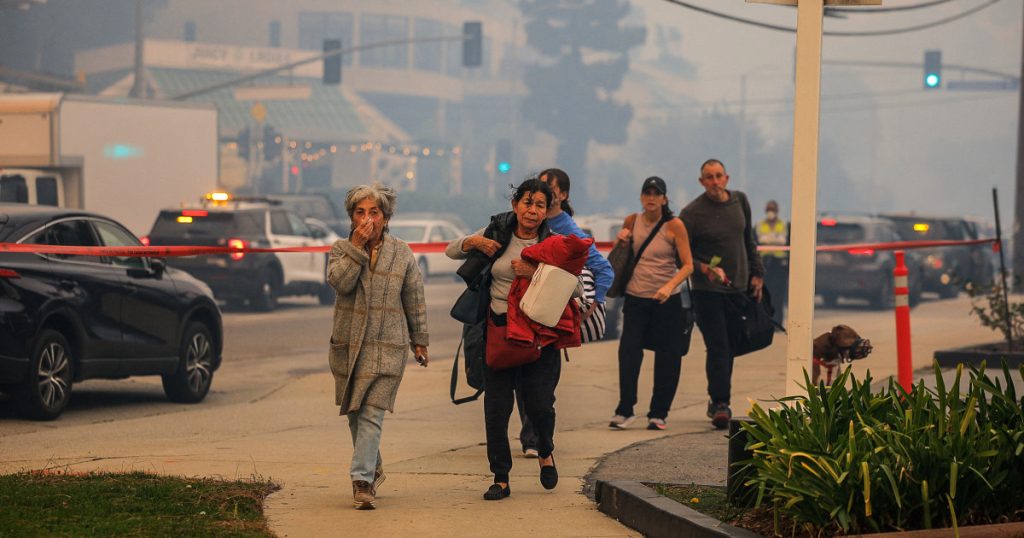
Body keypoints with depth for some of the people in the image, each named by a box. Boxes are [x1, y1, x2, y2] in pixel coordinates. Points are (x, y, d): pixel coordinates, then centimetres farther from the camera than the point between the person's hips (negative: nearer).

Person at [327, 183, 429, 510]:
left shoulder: (402, 254, 4)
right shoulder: (342, 250, 3)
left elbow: (414, 300, 11)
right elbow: (339, 281, -16)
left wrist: (419, 341, 13)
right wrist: (357, 247, -18)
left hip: (388, 347, -2)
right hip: (347, 345, 2)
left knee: (372, 414, -11)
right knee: (354, 413, 11)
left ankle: (363, 480, -13)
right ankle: (373, 468, 32)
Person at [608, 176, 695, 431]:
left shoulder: (674, 226, -5)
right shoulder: (632, 221, 5)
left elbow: (687, 265, -7)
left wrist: (670, 286, -24)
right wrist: (620, 240, 0)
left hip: (667, 300, -2)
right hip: (635, 298, 2)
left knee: (667, 357, 2)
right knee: (628, 350, -11)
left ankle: (658, 414, 12)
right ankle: (624, 410, -6)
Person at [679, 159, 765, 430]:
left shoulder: (740, 201, 6)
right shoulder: (692, 213, -11)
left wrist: (756, 273, 15)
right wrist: (704, 269, -26)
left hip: (738, 287, 5)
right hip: (707, 289, -5)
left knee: (729, 347, 8)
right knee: (717, 347, -11)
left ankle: (717, 401, 17)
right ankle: (720, 403, -11)